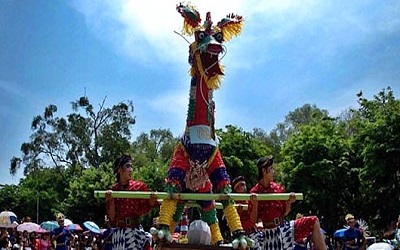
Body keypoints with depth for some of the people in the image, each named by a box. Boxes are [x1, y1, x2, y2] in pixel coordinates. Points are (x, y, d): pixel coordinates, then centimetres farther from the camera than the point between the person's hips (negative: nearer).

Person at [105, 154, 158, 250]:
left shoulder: (139, 186, 3)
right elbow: (112, 218, 1)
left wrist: (152, 200, -15)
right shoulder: (112, 190, 3)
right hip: (119, 233, 0)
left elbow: (143, 210, 4)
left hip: (136, 231, 0)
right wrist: (111, 201, -13)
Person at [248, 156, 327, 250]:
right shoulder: (254, 192, -10)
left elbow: (284, 214, 11)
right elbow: (254, 220, -10)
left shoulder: (278, 188, 4)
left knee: (314, 221, -3)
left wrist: (289, 203, -8)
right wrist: (254, 204, -25)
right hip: (269, 233, -5)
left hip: (284, 228, 5)